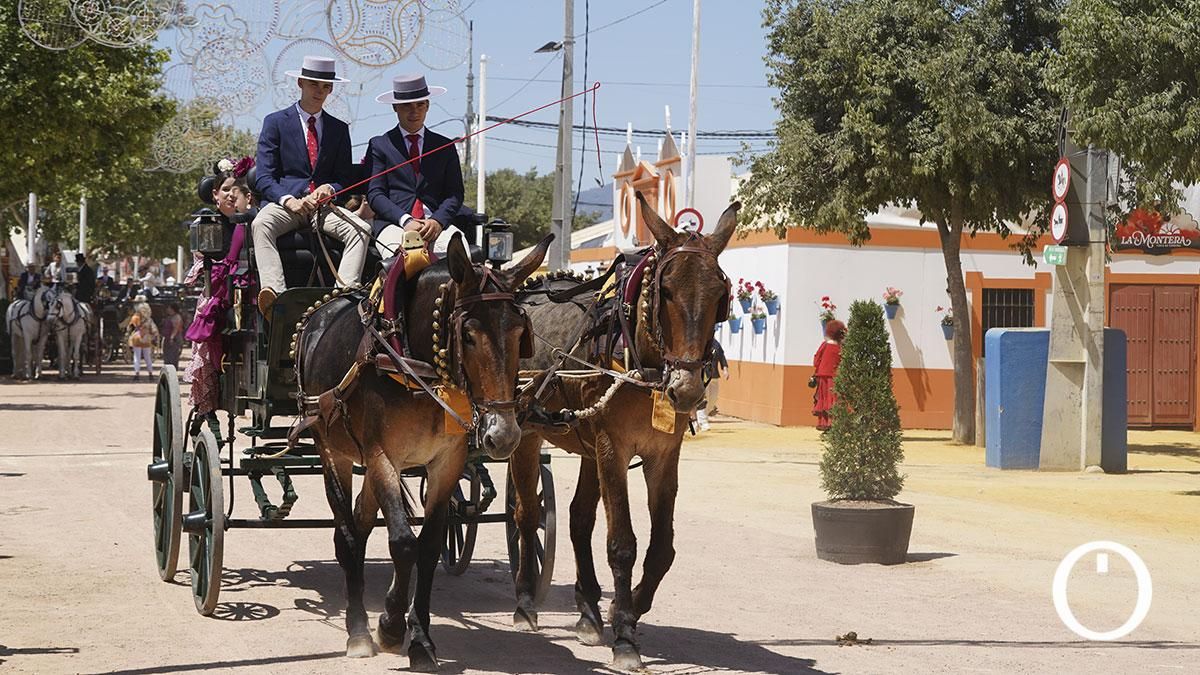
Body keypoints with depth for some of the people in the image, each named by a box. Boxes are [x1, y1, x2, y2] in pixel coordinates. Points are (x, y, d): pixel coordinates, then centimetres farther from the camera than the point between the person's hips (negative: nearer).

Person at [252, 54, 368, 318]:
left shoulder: (339, 129, 19)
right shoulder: (275, 122, 10)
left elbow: (345, 178, 18)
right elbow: (264, 178, 2)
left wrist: (329, 189, -8)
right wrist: (289, 200, -18)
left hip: (325, 203, 2)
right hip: (285, 201, -2)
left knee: (359, 229, -29)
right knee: (260, 225, -36)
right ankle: (274, 290, -51)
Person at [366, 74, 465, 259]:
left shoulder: (445, 147, 21)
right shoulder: (379, 145, 14)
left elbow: (455, 194, 13)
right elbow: (375, 194, 4)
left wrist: (437, 221, -9)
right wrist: (406, 220, -12)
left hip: (436, 222, 2)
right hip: (393, 223, -2)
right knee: (398, 252, -37)